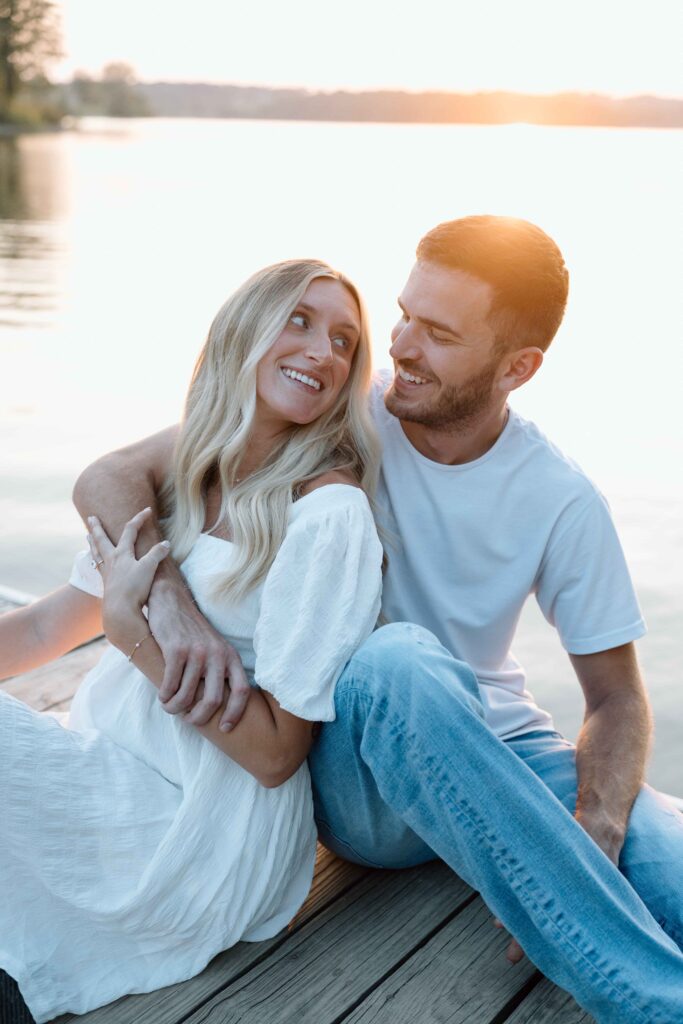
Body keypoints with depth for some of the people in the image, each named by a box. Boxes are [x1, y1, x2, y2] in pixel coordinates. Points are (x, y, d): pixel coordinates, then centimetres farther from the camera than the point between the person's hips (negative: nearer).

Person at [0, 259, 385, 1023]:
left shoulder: (327, 515, -15)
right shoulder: (177, 476, 6)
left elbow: (275, 751, -15)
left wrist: (130, 626, -15)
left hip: (207, 838, -7)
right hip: (107, 778, 7)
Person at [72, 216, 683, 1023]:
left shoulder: (561, 502, -8)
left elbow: (617, 698, -1)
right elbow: (109, 481, -11)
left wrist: (592, 838, -21)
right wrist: (171, 600, -32)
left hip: (497, 745, 1)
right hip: (352, 769, 0)